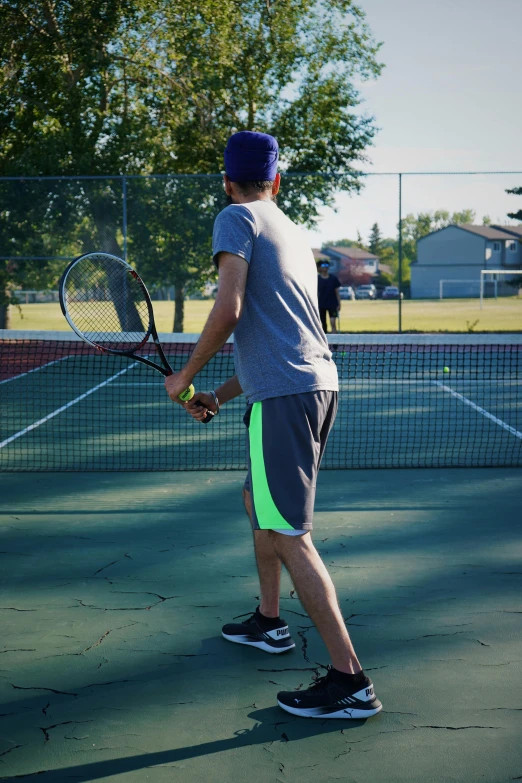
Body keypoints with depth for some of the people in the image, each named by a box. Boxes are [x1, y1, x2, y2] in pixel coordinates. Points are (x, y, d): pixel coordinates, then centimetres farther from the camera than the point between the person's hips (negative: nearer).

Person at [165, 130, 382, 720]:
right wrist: (220, 396, 25)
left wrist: (187, 376, -2)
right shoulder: (292, 232, 23)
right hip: (316, 384, 9)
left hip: (284, 397, -9)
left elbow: (229, 309, -16)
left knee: (288, 535, -7)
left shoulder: (237, 218, -1)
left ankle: (349, 680, -7)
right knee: (257, 500, 26)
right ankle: (268, 622, 39)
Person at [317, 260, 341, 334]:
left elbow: (337, 292, 5)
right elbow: (316, 293, 1)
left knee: (333, 322, -11)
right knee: (323, 324, 6)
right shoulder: (317, 279, 0)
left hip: (332, 304, 0)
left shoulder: (334, 278, 2)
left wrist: (339, 304, 0)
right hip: (321, 305, 0)